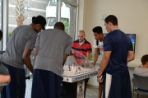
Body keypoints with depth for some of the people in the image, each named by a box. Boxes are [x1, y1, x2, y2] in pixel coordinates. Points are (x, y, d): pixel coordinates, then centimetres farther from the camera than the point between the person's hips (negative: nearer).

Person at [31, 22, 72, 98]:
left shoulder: (43, 33, 23)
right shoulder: (68, 38, 16)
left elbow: (37, 51, 17)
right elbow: (64, 57, 9)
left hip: (39, 66, 3)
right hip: (55, 68, -2)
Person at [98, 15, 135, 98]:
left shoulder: (109, 37, -12)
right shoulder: (126, 38, 10)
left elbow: (106, 58, -16)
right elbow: (131, 56, 13)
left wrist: (100, 73, -7)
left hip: (112, 73, -7)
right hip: (124, 72, 7)